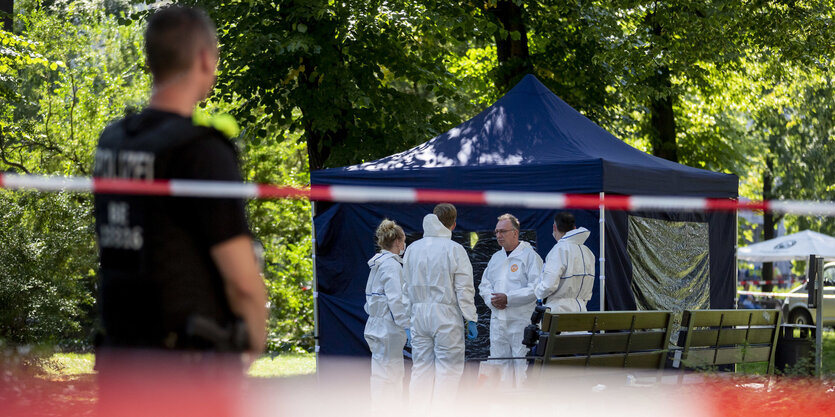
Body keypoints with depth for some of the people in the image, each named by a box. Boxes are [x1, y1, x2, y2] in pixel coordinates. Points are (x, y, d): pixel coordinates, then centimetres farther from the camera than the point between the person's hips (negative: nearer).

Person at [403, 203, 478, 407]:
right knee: (448, 369, -1)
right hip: (446, 315, -5)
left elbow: (407, 287, 11)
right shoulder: (454, 250, -9)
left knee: (421, 369, 10)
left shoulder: (412, 249, 7)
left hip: (419, 314, 5)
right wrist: (471, 319, -4)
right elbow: (464, 289, -9)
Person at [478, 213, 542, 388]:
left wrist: (508, 298, -18)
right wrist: (491, 299, -2)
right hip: (498, 320, 7)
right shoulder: (496, 258, 17)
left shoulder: (529, 256, -5)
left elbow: (536, 288, -14)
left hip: (521, 320, -7)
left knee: (522, 364, -7)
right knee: (500, 363, 7)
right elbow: (484, 284, 21)